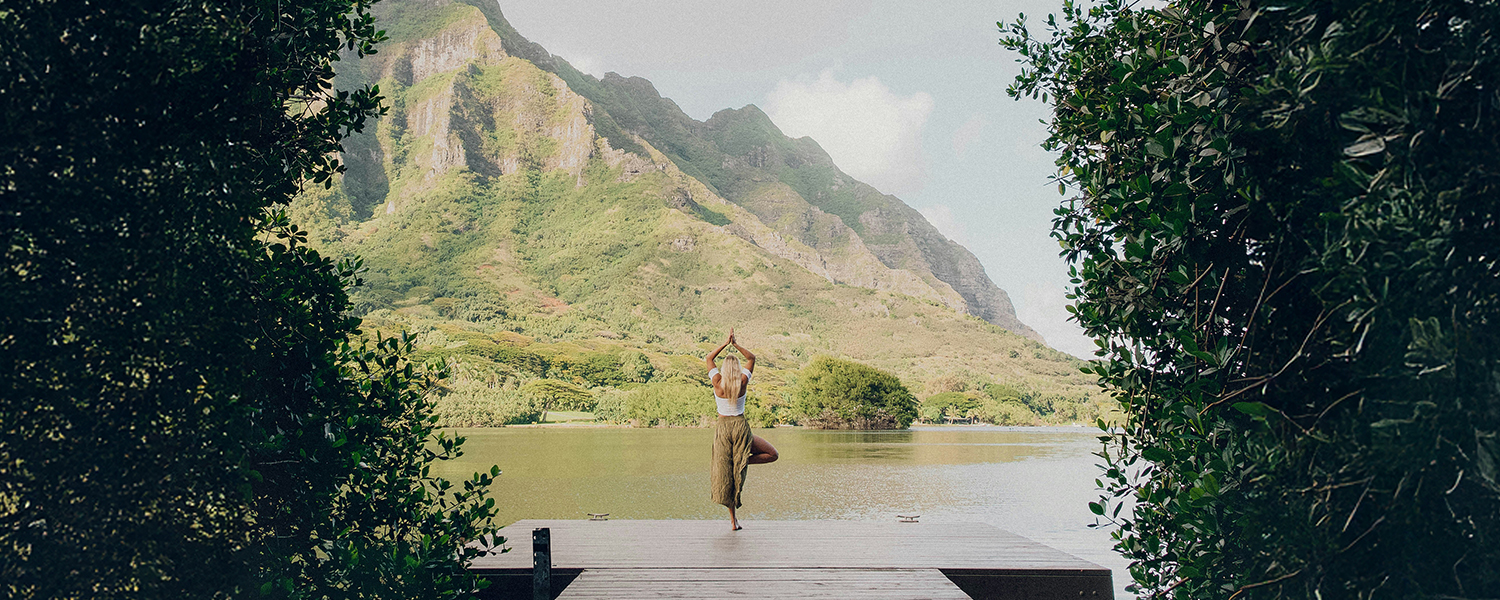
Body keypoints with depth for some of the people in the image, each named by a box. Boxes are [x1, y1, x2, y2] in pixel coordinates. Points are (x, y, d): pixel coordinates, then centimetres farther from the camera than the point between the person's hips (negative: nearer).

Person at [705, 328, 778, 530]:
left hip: (722, 428, 2)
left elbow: (709, 359, 12)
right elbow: (752, 358, 11)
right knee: (772, 454, 13)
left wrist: (725, 343, 9)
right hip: (741, 426, -1)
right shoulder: (743, 382, -5)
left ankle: (733, 520, 5)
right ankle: (744, 462, -8)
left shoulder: (718, 382, -5)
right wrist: (735, 344, 5)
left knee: (725, 473, 5)